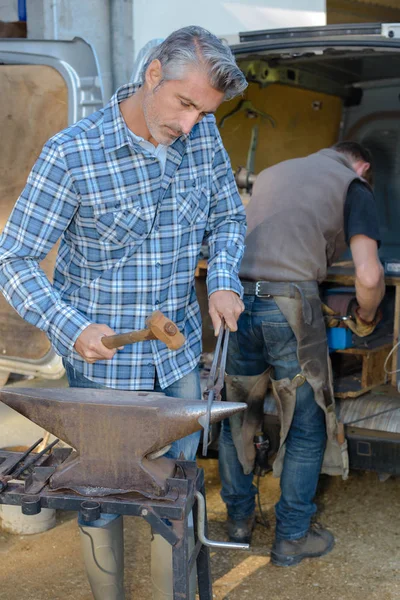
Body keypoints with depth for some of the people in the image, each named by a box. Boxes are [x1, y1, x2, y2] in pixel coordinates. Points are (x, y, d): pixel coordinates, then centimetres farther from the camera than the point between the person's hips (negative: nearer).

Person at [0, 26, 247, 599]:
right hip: (102, 357, -4)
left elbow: (229, 216, 12)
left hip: (179, 352, 4)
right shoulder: (71, 155, -19)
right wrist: (71, 328, -28)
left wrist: (223, 279, -7)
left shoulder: (203, 135, -4)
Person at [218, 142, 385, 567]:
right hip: (290, 307, -5)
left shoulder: (272, 173, 25)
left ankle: (239, 520, 33)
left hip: (237, 300, 5)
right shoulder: (353, 186, 7)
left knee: (237, 419, 20)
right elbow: (369, 276, -5)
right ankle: (291, 539, 20)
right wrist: (365, 319, 14)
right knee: (306, 428, 11)